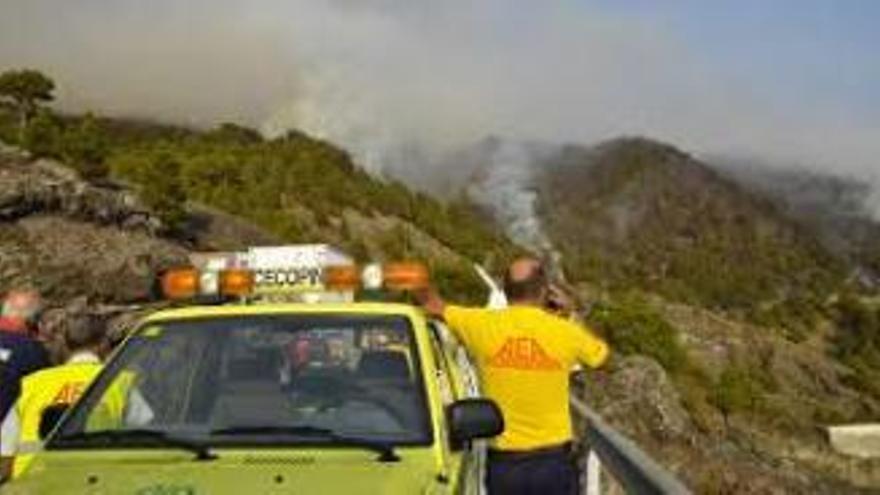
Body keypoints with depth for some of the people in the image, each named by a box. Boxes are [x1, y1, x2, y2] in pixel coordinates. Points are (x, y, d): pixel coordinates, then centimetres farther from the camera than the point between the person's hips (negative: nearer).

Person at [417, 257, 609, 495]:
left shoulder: (482, 325, -8)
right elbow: (600, 352, 14)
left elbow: (433, 305, 7)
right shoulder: (565, 332, -7)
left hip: (504, 463, 1)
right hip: (554, 460, 0)